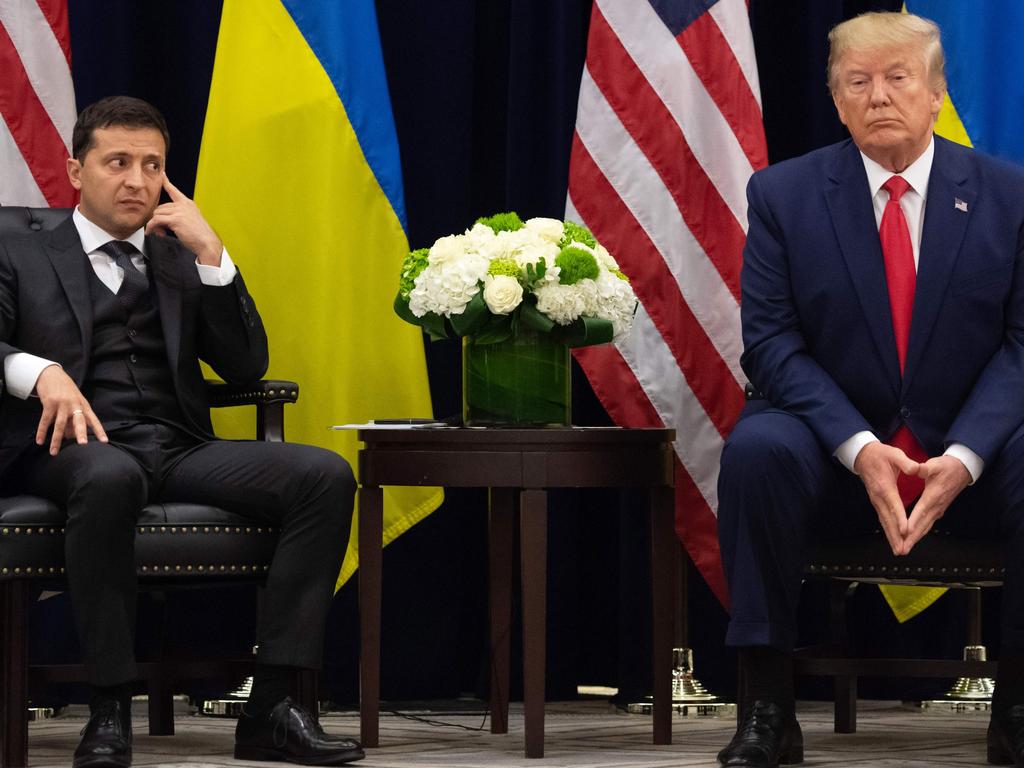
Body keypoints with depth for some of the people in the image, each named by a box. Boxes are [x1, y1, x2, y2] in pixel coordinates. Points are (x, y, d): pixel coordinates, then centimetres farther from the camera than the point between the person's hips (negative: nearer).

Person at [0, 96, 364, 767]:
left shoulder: (183, 260, 27)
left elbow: (246, 366, 14)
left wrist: (210, 255, 5)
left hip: (180, 449, 4)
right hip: (80, 446, -4)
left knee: (325, 474, -23)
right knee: (111, 476, -42)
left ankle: (272, 706, -27)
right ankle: (110, 711, -34)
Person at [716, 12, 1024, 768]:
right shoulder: (783, 194, 1)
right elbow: (771, 340, -5)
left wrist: (963, 456, -20)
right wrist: (859, 449, -21)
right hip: (834, 448, 0)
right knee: (756, 449, -33)